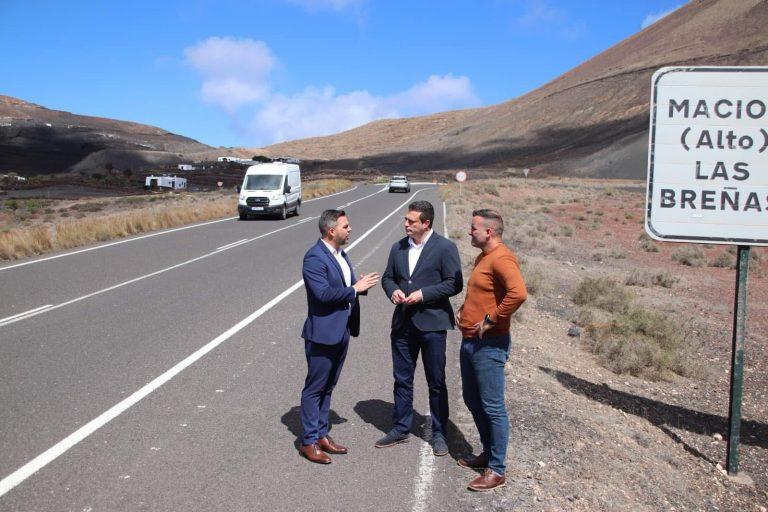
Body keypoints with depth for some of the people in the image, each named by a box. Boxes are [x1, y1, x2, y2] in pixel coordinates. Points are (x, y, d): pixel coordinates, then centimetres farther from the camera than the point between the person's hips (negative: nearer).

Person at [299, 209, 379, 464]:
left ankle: (322, 434, 29)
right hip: (323, 333, -9)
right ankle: (309, 441, 14)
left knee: (327, 387, 17)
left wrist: (361, 285, -4)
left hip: (341, 332, 9)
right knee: (314, 388, 3)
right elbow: (323, 293, -26)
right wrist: (355, 289, -20)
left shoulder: (341, 254, 12)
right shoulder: (314, 257, -17)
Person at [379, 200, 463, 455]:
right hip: (403, 323, 5)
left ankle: (439, 433, 22)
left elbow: (454, 284, -10)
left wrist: (423, 294, -18)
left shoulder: (445, 248, -8)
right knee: (402, 379, 14)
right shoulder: (398, 248, 8)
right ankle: (400, 428, 28)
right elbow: (387, 277, 17)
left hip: (432, 323, -5)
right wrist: (393, 290, -6)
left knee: (436, 382, 7)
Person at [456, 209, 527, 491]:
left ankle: (496, 470, 10)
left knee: (492, 407, -1)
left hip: (489, 345, -11)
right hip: (470, 341, 11)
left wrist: (492, 320, -24)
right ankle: (487, 453, 35)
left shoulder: (501, 258, -17)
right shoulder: (482, 257, 15)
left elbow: (518, 293, -33)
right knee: (472, 400, 19)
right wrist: (463, 310, 14)